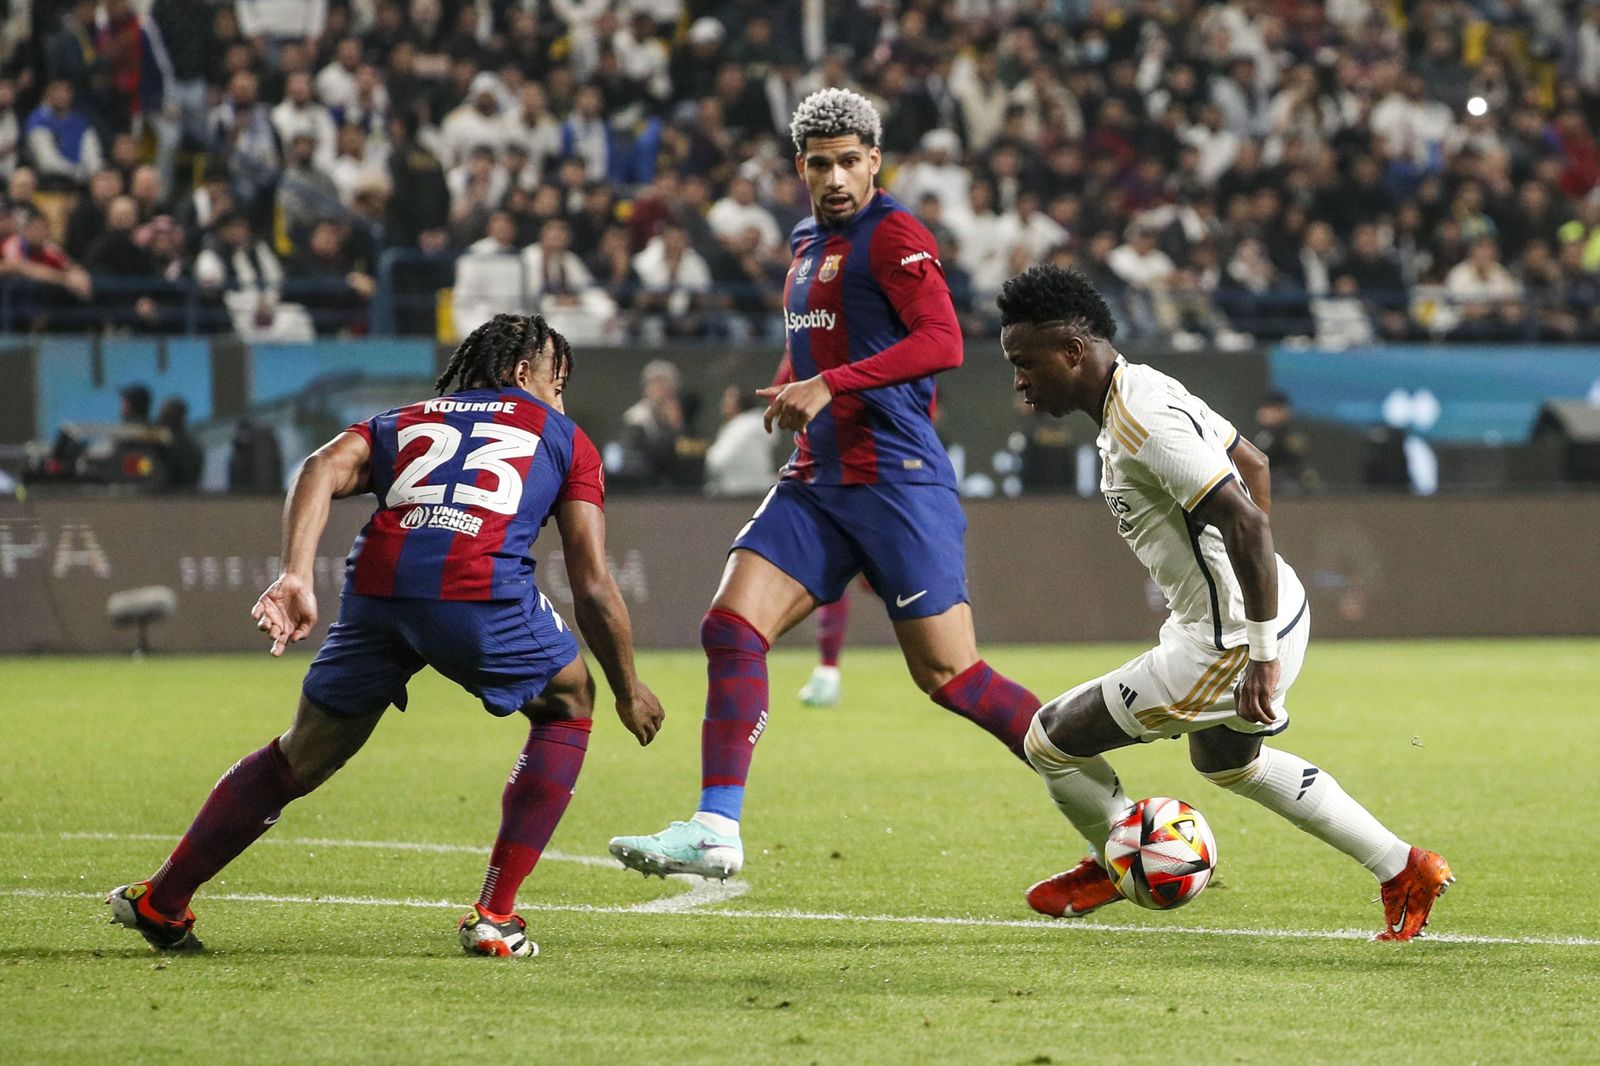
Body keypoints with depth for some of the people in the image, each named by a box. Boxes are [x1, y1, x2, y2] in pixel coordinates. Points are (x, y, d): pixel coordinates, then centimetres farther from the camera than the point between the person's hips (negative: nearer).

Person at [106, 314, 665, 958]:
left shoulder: (403, 421, 34)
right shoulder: (564, 439, 27)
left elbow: (324, 468, 11)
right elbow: (593, 588, 20)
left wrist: (295, 578, 0)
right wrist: (629, 690, 31)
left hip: (376, 587, 3)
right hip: (480, 591, -3)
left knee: (303, 756, 23)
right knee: (567, 708, 25)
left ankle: (160, 901, 31)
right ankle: (494, 916, 17)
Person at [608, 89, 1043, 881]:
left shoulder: (890, 236, -8)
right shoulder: (809, 245, 18)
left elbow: (942, 342, -20)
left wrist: (830, 385, -25)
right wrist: (790, 392, 10)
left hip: (896, 481, -8)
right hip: (817, 482, 8)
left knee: (947, 677, -4)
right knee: (731, 628, -9)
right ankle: (715, 831, -11)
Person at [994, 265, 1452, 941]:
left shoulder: (1142, 423, -25)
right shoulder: (1146, 389, 7)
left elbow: (1245, 521, -31)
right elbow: (1253, 466, 19)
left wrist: (1262, 655, -28)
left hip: (1229, 644, -11)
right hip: (1263, 612, 11)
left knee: (1050, 741, 0)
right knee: (1229, 762, 36)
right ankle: (1403, 871, 36)